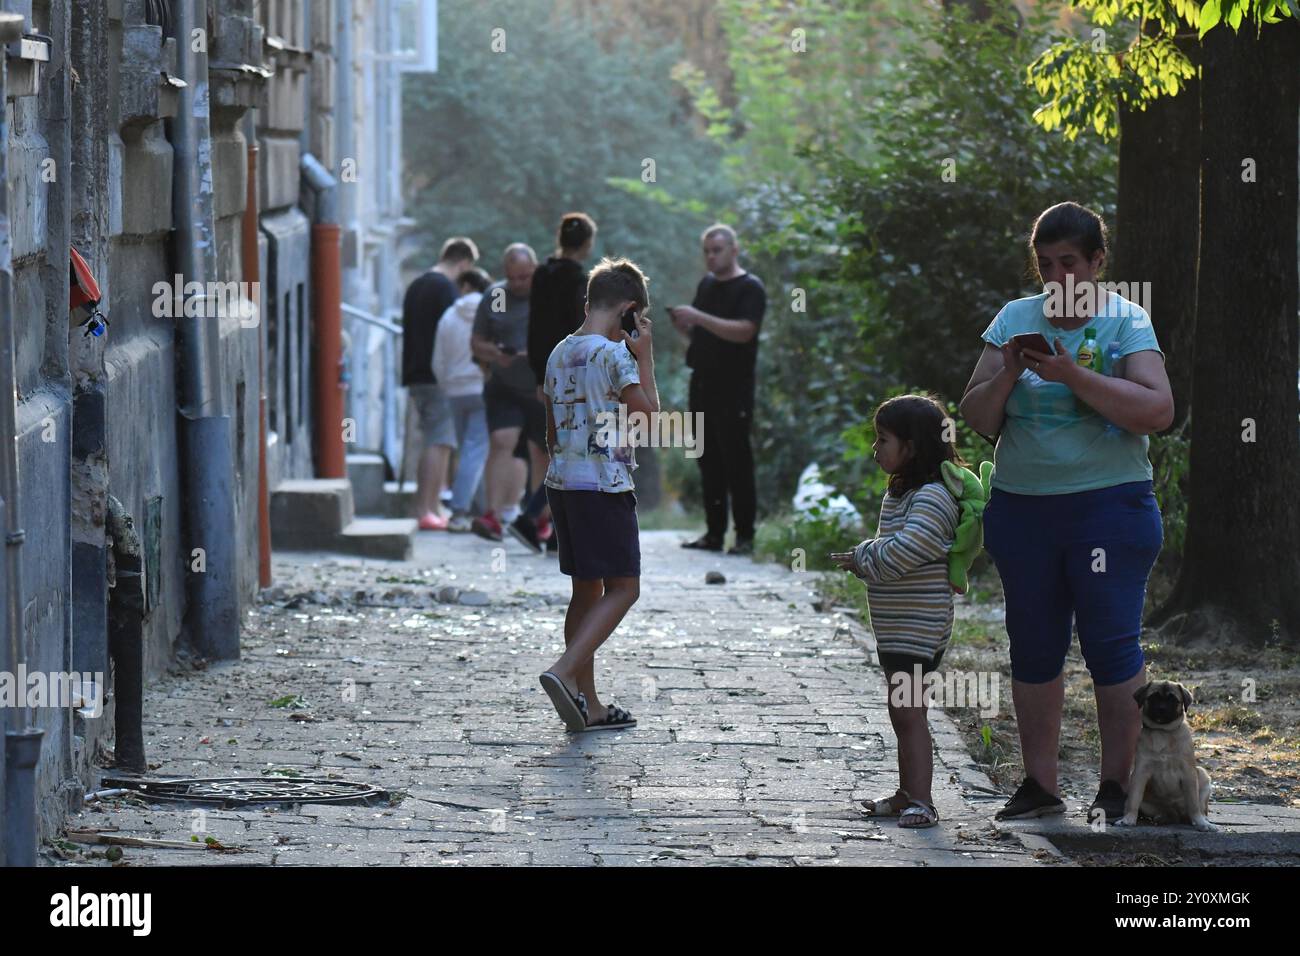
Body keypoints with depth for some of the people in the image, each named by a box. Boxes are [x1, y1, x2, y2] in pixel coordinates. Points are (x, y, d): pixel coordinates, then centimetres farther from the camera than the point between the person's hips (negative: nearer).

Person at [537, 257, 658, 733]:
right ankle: (564, 672, -19)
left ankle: (589, 705, 11)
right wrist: (646, 359, -2)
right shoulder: (615, 355, -13)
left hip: (562, 481, 8)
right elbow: (650, 420, -7)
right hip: (605, 487, -8)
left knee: (587, 589, 12)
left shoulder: (560, 354, 12)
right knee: (623, 588, -2)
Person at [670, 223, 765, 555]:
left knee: (737, 462, -7)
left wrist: (698, 317, -24)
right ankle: (714, 533, 11)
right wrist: (682, 323, 0)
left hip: (733, 391, -7)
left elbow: (744, 331, -19)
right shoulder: (707, 285, 17)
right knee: (710, 463, 7)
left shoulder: (750, 288, -5)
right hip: (703, 385, 7)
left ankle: (745, 536, -5)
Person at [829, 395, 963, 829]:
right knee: (902, 712, 16)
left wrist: (861, 556, -8)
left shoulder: (933, 498, -18)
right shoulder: (899, 493, 15)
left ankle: (921, 801, -14)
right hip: (896, 626, 10)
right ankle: (907, 794, 25)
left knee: (908, 712, -13)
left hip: (918, 626, -10)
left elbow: (897, 555, -25)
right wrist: (864, 560, 0)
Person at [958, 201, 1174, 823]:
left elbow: (1157, 411, -16)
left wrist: (1074, 376, -21)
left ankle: (1117, 785, 0)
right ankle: (1039, 785, 15)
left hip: (1108, 507, -4)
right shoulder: (1015, 319, 9)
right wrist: (1006, 375, -11)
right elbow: (977, 418, 8)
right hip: (1021, 508, 4)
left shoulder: (1125, 321, -3)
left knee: (1111, 644, -6)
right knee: (1033, 648, 8)